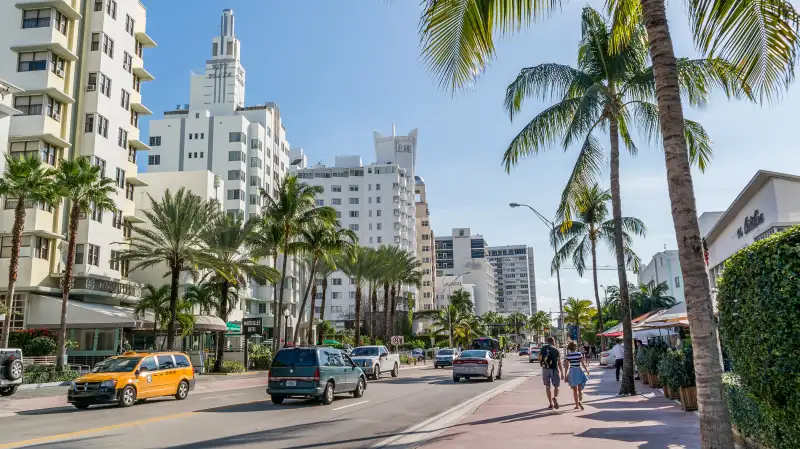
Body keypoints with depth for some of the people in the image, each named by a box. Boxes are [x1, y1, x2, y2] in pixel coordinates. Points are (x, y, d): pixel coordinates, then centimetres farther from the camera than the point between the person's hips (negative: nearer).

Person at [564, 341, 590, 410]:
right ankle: (580, 401, -18)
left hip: (572, 372, 0)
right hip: (579, 371, 0)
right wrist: (587, 370, 10)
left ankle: (577, 404, 15)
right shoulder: (579, 354, -6)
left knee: (575, 390, 13)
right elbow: (583, 364, -4)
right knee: (580, 389, 7)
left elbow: (567, 366, -6)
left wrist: (566, 375, 0)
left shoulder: (568, 355, -5)